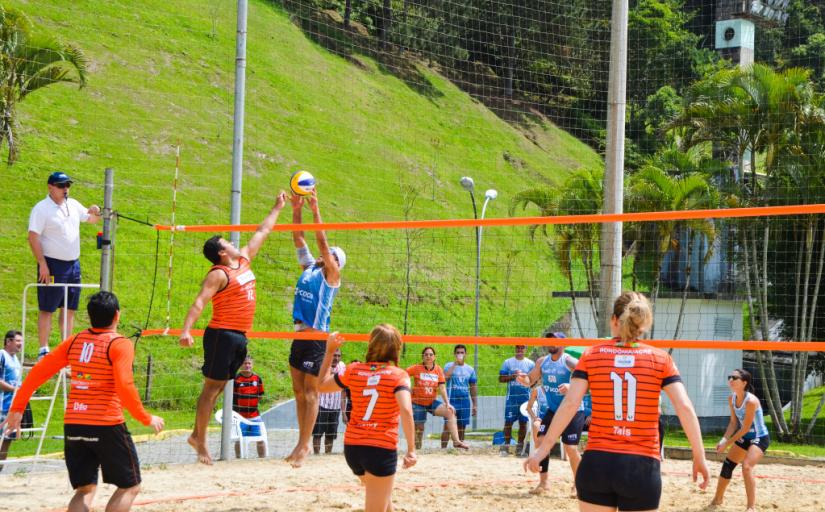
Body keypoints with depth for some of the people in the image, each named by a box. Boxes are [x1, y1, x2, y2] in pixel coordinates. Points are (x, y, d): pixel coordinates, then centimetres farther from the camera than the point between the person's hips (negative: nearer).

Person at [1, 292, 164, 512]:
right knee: (130, 486, 8)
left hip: (72, 425, 6)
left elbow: (38, 372, 10)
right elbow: (125, 388, -18)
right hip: (107, 426, -6)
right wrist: (147, 419, -7)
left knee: (85, 490, 14)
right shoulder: (120, 344, -7)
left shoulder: (74, 341, 10)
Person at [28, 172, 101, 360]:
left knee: (70, 308, 10)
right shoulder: (41, 209, -10)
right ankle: (43, 350, 0)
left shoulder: (73, 205, 11)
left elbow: (90, 219, 24)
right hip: (53, 265, -7)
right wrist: (42, 264, -20)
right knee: (47, 309, -3)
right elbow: (33, 237, -15)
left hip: (73, 264, 7)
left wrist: (96, 212, -2)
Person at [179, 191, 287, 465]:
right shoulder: (219, 274, -11)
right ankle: (201, 442, -4)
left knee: (218, 387, 9)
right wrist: (186, 330, -32)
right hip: (222, 335, -8)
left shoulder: (244, 260, 14)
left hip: (239, 337, 8)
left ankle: (196, 435, 13)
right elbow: (200, 302, -20)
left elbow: (262, 232, 25)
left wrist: (277, 208, 31)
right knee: (212, 387, -6)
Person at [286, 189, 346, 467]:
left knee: (310, 392, -6)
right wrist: (296, 209, 3)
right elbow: (299, 239, 12)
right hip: (299, 336, 7)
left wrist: (316, 209, -16)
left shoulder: (330, 273, -2)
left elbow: (321, 241, -13)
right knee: (299, 391, 9)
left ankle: (305, 444, -4)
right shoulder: (309, 267, 15)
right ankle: (303, 441, 16)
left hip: (316, 338, -7)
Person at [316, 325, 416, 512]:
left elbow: (321, 385, 17)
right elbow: (405, 410, -23)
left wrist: (329, 351, 22)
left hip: (352, 446, 5)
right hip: (382, 449, -5)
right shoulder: (398, 375, -8)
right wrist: (411, 449, -23)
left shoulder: (354, 370, 3)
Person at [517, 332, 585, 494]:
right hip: (552, 410, 6)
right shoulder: (542, 362, 4)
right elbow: (530, 380, 14)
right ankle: (543, 483, 6)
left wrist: (572, 386, -42)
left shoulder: (570, 362, -16)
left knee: (571, 448, -8)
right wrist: (522, 379, -9)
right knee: (540, 440, -4)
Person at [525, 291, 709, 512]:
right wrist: (699, 457, -1)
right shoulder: (660, 359, 1)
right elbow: (685, 408, -7)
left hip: (597, 463, 1)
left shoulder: (592, 355, 3)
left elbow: (570, 404, -5)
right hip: (642, 468, -1)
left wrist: (544, 447, 0)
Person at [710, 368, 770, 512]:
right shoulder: (731, 399, -5)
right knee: (727, 465, 11)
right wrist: (724, 439, -9)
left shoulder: (751, 401, -29)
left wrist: (727, 443, -20)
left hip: (760, 438, -8)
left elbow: (745, 428, -25)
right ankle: (717, 499, 31)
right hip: (744, 437, 8)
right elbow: (734, 423, 5)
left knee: (746, 467, -25)